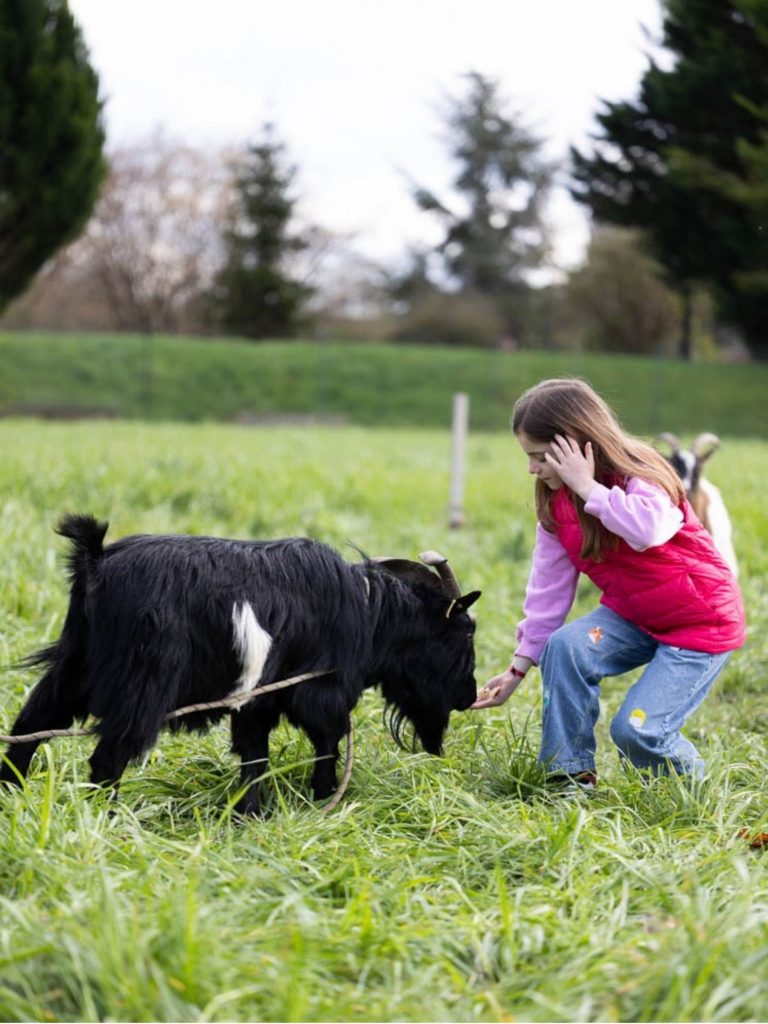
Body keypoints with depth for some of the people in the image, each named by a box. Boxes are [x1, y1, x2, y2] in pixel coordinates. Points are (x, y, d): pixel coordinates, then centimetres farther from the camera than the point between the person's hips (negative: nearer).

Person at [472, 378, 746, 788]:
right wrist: (518, 668, 2)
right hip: (632, 614, 6)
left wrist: (589, 488, -37)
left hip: (702, 623, -6)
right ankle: (571, 777, -12)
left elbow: (649, 529, -46)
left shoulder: (640, 476, -22)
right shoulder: (555, 503, -1)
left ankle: (691, 783, 14)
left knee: (635, 729, -18)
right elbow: (548, 588, 3)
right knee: (565, 646, -23)